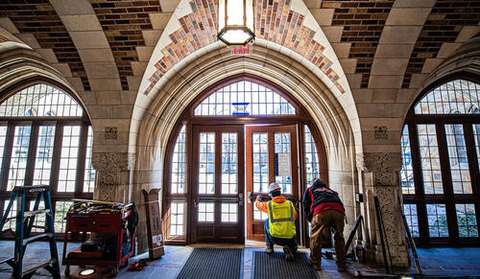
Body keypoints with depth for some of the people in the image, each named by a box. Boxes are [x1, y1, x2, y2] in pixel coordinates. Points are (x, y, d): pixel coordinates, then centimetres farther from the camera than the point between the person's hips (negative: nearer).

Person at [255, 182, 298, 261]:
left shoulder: (268, 204, -5)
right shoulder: (290, 203, 0)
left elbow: (258, 204, 16)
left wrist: (258, 199, 39)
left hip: (275, 238, -1)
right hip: (290, 239, 2)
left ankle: (269, 247, 26)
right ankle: (290, 250, 2)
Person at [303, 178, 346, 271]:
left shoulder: (309, 190, 34)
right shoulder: (332, 191, 43)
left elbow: (306, 207, 25)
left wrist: (311, 220, 33)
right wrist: (332, 226, 43)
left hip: (321, 211, -4)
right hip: (338, 211, 4)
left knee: (315, 237, 10)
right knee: (339, 238, 20)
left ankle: (315, 263, 17)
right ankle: (341, 265, 27)